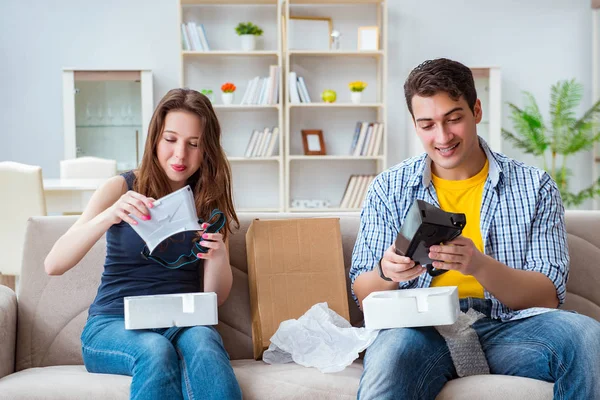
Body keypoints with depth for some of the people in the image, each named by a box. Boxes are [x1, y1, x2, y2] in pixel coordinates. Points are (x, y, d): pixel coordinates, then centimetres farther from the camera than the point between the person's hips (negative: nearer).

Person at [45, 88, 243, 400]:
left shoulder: (210, 200, 8)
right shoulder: (122, 187, 1)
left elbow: (215, 297, 7)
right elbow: (53, 265, -11)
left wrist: (218, 257, -16)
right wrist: (109, 216, -27)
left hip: (182, 324, 2)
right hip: (114, 325, -2)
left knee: (202, 342, -34)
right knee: (156, 351, -37)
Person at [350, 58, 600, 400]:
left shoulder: (535, 187, 8)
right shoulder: (389, 189, 10)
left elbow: (548, 298, 0)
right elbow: (363, 296, 8)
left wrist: (479, 266, -18)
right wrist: (386, 273, -16)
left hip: (505, 328, 2)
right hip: (423, 329, -1)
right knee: (393, 350, -37)